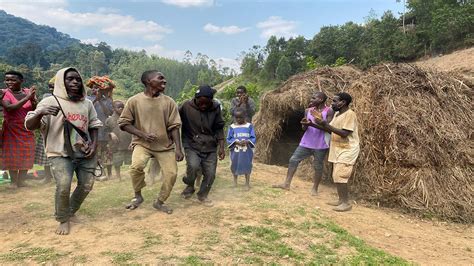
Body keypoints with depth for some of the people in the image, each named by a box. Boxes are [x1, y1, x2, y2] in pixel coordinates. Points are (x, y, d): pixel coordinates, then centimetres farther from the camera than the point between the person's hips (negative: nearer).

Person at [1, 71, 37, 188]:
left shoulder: (28, 92, 1)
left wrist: (33, 98, -18)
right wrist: (26, 98, -27)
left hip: (27, 131, 3)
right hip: (11, 130, -3)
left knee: (26, 157, 7)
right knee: (12, 157, 1)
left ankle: (21, 181, 18)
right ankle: (14, 182, 10)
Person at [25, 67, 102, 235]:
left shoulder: (87, 103, 6)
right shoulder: (50, 102, -7)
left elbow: (94, 125, 16)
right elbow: (29, 126, -9)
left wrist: (94, 145, 1)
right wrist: (40, 113, -30)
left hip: (85, 153, 5)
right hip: (60, 154, -4)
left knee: (87, 185, 5)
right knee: (63, 186, -20)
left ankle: (70, 212, 32)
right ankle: (63, 220, 5)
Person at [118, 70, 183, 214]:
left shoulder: (169, 102, -3)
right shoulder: (134, 101, -8)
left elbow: (174, 126, -2)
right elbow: (123, 123, -4)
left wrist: (178, 149, -10)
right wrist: (143, 134, -17)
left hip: (165, 145, 3)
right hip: (142, 144, -2)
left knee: (172, 173, -6)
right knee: (136, 166, -27)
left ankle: (159, 202, 20)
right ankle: (137, 196, 3)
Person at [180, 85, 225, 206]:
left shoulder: (215, 108, -5)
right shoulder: (186, 106, -13)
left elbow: (219, 128, 5)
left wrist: (221, 147, 1)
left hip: (210, 147, 3)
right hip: (192, 145, -2)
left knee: (210, 173, 0)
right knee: (193, 166, -25)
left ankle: (203, 195, 27)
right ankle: (190, 186, 8)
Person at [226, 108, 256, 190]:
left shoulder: (249, 126, -3)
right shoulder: (232, 127, -2)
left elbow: (253, 138, -3)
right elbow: (228, 139, -1)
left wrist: (247, 141, -21)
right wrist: (236, 142, -18)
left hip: (246, 151, -1)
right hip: (235, 151, 1)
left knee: (247, 166, 9)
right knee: (235, 166, 14)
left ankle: (247, 183, 26)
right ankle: (235, 181, 36)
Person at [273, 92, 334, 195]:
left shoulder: (329, 111, -8)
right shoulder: (308, 111, 6)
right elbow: (304, 128, 6)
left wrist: (320, 118, -25)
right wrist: (304, 123, -17)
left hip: (320, 144, -4)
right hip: (306, 142, 5)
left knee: (318, 167, 4)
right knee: (293, 160, 0)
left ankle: (315, 189, 20)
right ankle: (286, 183, 7)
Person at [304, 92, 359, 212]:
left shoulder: (350, 114, -17)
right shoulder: (337, 114, 12)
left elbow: (344, 134, -25)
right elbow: (329, 129, 16)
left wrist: (325, 124, -26)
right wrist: (312, 124, 6)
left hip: (347, 151, -9)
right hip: (338, 150, 9)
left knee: (339, 177, -13)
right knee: (337, 176, 11)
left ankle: (346, 203, -4)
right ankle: (341, 200, 21)